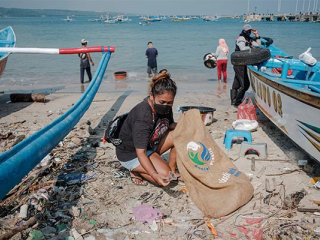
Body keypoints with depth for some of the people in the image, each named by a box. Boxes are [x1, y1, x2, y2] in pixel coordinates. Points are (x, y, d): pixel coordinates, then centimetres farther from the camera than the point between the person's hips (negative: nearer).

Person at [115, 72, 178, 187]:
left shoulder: (164, 106, -10)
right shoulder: (142, 117, -34)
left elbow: (170, 125, 6)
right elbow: (140, 153, -34)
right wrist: (154, 175, -46)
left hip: (150, 145, 8)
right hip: (131, 154, -8)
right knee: (164, 174, -23)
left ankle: (172, 171, 4)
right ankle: (136, 171, 2)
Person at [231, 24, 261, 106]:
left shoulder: (249, 39, 18)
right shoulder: (241, 38, -9)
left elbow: (258, 45, 20)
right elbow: (243, 49, -24)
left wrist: (256, 35, 11)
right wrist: (251, 47, -8)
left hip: (242, 64, 9)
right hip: (239, 64, -9)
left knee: (236, 83, 14)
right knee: (245, 84, -11)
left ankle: (233, 100, 22)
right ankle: (237, 101, -6)